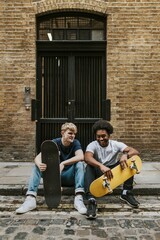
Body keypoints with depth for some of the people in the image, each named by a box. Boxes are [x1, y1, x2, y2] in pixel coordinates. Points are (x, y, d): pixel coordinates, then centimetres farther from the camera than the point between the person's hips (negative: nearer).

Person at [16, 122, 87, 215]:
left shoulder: (75, 143, -9)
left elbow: (81, 157, -31)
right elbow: (38, 157, -19)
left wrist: (63, 163, -42)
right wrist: (39, 164, -43)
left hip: (70, 177, -2)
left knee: (80, 164, -30)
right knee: (37, 166, -18)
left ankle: (79, 199, -43)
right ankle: (31, 199, -32)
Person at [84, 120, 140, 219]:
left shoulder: (116, 144, -7)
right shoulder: (92, 145, -13)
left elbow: (135, 152, -18)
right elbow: (87, 157, -36)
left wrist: (126, 155, -41)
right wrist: (101, 166, -54)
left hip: (114, 173, 2)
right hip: (99, 173, -2)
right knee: (90, 166, -34)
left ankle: (127, 193, -15)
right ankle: (91, 200, -43)